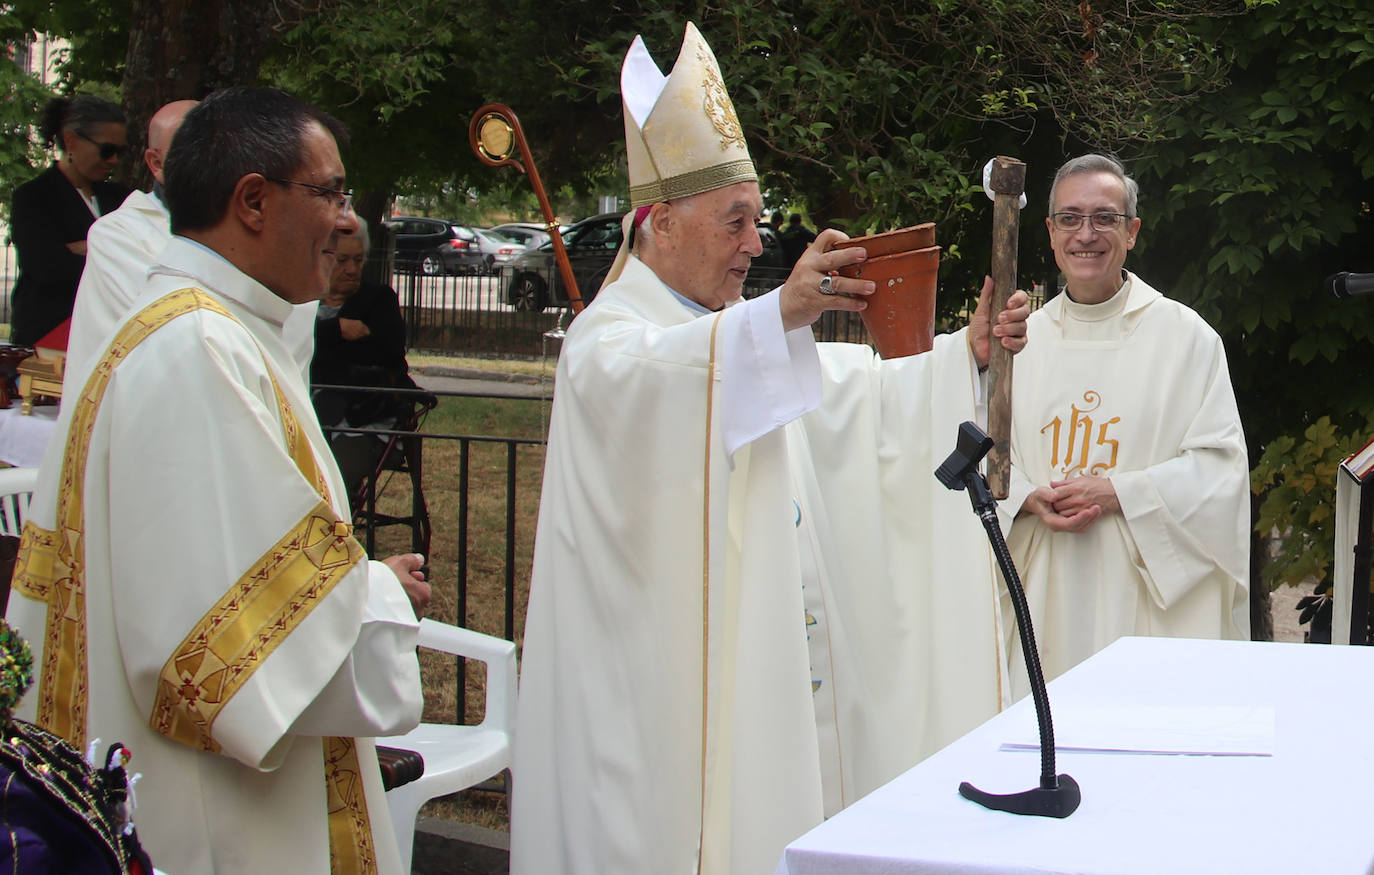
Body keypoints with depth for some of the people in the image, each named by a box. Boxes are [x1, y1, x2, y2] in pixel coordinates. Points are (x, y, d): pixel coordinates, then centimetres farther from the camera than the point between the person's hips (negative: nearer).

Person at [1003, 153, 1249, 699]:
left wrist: (1118, 492, -14)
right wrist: (1030, 500, -7)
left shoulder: (1184, 335, 1)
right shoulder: (1023, 338, 11)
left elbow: (1221, 465, -5)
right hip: (1049, 593, 3)